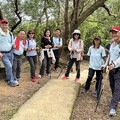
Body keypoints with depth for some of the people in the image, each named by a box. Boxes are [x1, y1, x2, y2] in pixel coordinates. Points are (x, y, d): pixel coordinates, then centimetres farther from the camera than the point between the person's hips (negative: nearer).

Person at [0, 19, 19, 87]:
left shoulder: (10, 34, 10)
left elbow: (12, 42, 22)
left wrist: (13, 45, -2)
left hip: (10, 52, 6)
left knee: (10, 67, 10)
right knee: (9, 66, -13)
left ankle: (8, 79, 25)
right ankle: (11, 81, -3)